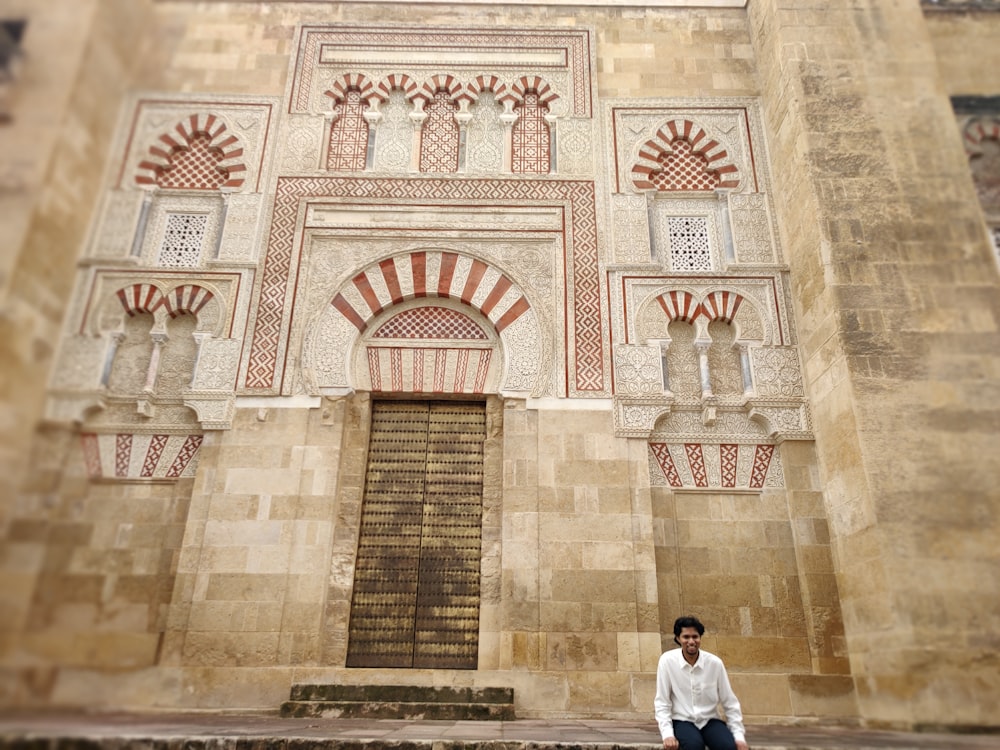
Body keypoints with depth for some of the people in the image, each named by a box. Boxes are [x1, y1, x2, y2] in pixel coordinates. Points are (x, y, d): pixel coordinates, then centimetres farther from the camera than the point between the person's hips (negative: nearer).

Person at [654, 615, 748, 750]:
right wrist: (668, 734, -17)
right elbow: (662, 703, -7)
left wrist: (739, 737, -5)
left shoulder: (715, 663, -6)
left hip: (710, 720, 2)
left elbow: (730, 703, 3)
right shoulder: (667, 661, -11)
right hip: (682, 721, -2)